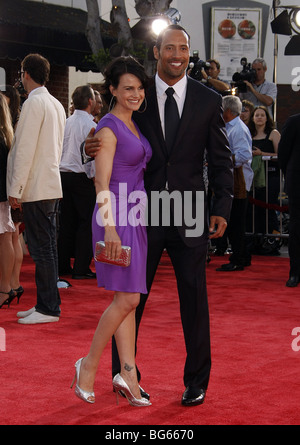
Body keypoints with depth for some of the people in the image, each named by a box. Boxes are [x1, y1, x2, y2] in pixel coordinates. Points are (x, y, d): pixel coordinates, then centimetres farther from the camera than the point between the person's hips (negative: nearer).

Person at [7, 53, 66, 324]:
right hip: (52, 185, 9)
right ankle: (46, 304, 19)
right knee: (46, 248, 12)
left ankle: (48, 308, -2)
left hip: (37, 188, -9)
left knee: (42, 249, -5)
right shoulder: (56, 104, 15)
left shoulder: (34, 103, -13)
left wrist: (15, 189, -14)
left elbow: (25, 150, -17)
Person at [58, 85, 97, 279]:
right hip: (82, 177, -7)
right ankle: (81, 268, -2)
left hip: (64, 174, 7)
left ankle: (63, 265, 16)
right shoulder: (90, 124, -11)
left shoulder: (66, 123, 9)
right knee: (86, 222, -2)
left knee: (66, 221, 11)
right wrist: (96, 177, -7)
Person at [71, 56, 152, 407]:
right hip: (116, 216, -9)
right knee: (127, 297, -9)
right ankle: (89, 365, 5)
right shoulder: (109, 127, -11)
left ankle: (127, 373, 10)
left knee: (127, 298, 7)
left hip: (134, 216, 9)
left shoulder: (134, 126, 15)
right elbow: (102, 183, -16)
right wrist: (110, 228, -22)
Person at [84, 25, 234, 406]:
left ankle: (196, 382, 21)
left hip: (190, 216, 0)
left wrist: (222, 208, -5)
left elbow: (221, 160, 4)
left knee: (194, 299, 7)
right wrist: (93, 148, -15)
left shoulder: (209, 101, 3)